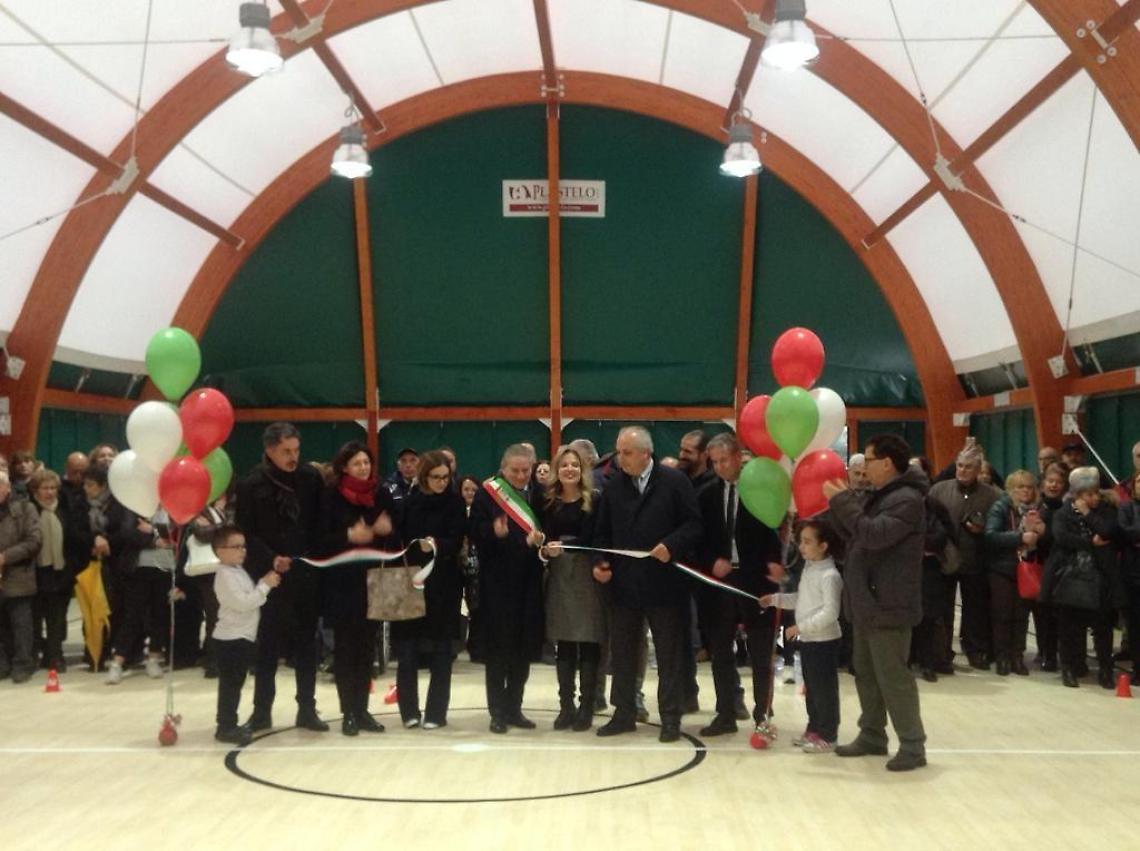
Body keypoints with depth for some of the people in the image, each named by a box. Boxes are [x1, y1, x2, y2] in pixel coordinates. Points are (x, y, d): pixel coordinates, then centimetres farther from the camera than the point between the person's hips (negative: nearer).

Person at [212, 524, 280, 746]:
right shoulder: (225, 576, -16)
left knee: (235, 684, 15)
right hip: (231, 639, -10)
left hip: (242, 637, 10)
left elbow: (251, 598, 21)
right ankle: (225, 727, -2)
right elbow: (243, 603, -24)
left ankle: (229, 724, 22)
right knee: (230, 684, -6)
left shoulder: (239, 572, 14)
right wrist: (265, 586, -21)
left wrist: (265, 583, 8)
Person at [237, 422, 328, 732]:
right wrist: (270, 559, -17)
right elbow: (246, 533, -5)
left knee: (306, 643, 8)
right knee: (267, 645, 5)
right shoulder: (251, 485, -4)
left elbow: (322, 523, 5)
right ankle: (262, 710, 15)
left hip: (307, 575, 2)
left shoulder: (312, 478, 2)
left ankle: (307, 709, 15)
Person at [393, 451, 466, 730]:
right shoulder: (408, 502, 2)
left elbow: (456, 542, -8)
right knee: (407, 649, 0)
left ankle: (436, 712, 10)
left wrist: (437, 545, -29)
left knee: (440, 651, 3)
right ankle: (409, 710, 12)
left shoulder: (455, 503, 0)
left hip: (443, 585, -1)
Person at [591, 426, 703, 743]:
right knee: (622, 652, 10)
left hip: (664, 582, -4)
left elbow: (694, 525, -6)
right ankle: (624, 714, 22)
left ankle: (670, 718, 14)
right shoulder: (613, 487, 8)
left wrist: (672, 545, -21)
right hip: (624, 582, 4)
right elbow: (602, 533, 11)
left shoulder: (675, 481, -5)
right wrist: (600, 562, -4)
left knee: (669, 654, 5)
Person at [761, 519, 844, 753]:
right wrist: (776, 599, 10)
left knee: (825, 689, -1)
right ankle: (814, 729, 27)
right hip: (807, 639, 9)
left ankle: (827, 735, 6)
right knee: (811, 688, 17)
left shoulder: (829, 576, -20)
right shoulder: (809, 569, 11)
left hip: (824, 641, -9)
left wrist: (802, 627, -25)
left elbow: (830, 612, -25)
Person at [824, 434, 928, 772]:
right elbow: (853, 535, 17)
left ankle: (913, 746, 1)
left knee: (893, 676, -6)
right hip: (867, 603, 10)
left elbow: (874, 535, -27)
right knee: (866, 673, 16)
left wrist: (843, 501, -20)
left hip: (887, 605, -10)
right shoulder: (880, 497, 16)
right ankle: (872, 735, 26)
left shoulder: (907, 499, -16)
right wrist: (840, 502, 5)